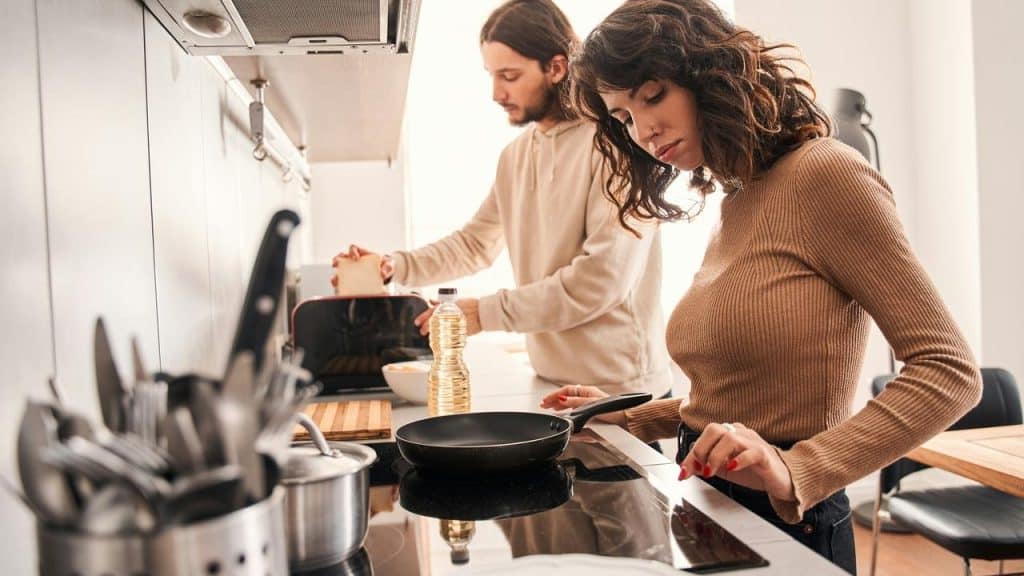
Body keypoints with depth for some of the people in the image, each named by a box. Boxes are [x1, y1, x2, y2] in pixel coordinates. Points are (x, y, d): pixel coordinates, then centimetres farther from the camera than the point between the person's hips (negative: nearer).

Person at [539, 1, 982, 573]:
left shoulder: (824, 173, -15)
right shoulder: (732, 208, 7)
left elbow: (948, 371, -17)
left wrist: (795, 471, -26)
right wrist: (626, 416, 11)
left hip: (787, 524, -7)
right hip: (706, 508, 8)